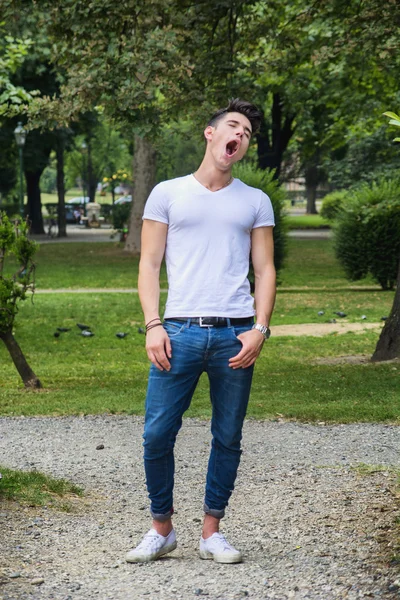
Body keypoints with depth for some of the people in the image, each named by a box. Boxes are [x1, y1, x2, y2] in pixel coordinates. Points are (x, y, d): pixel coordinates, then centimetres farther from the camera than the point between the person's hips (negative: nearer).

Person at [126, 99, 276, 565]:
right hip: (180, 332, -1)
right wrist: (153, 325, -5)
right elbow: (149, 265, 7)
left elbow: (265, 270, 11)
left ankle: (211, 532, 15)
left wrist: (260, 329, -3)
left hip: (236, 334, 1)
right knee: (157, 434, -5)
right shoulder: (167, 194, 10)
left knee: (228, 438, 4)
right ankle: (161, 529, 11)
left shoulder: (255, 202, 14)